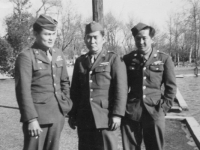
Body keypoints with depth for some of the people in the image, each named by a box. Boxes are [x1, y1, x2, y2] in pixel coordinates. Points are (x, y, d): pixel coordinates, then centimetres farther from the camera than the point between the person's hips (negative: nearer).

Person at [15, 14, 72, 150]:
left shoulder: (58, 54, 9)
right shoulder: (26, 56, -9)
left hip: (58, 116, 6)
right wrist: (31, 119, -15)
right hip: (37, 116, -5)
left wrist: (66, 106, 8)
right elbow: (23, 90, -13)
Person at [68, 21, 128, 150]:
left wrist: (117, 114, -13)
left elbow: (121, 89, -7)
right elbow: (75, 90, 14)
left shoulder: (114, 59, 0)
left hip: (105, 118, -4)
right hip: (84, 119, 4)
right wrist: (72, 115, 11)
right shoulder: (80, 61, 14)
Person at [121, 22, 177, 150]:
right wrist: (123, 108, 1)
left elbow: (171, 87, 3)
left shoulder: (164, 59, 1)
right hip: (130, 113, 1)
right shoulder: (127, 59, 5)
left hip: (155, 113, -1)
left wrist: (164, 108, -4)